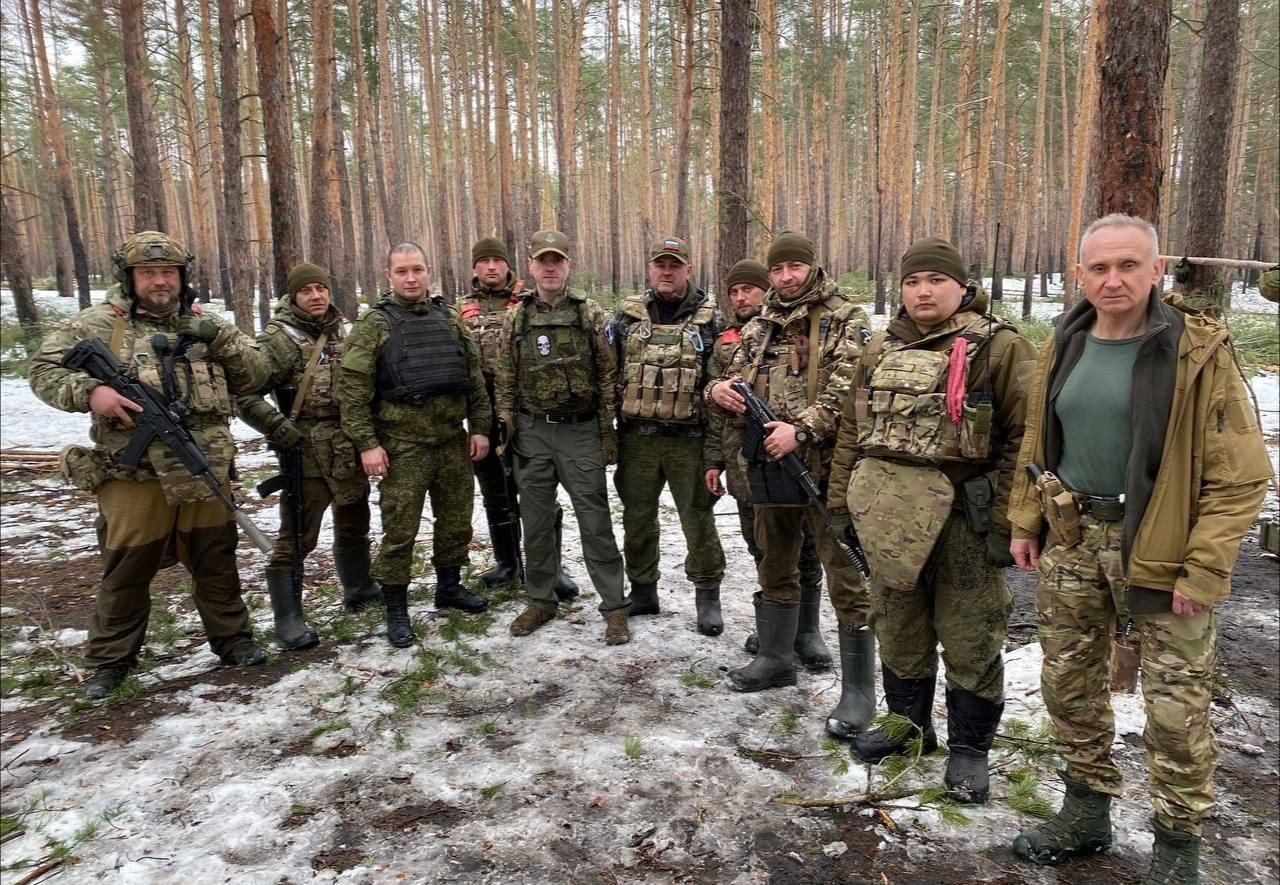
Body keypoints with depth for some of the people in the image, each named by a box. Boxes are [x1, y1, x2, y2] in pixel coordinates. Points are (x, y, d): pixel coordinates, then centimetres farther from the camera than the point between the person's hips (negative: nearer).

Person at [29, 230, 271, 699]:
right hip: (132, 474, -2)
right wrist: (88, 391, -17)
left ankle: (232, 637, 27)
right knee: (127, 569, 8)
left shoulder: (206, 324, 10)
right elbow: (44, 369, 2)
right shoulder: (98, 324, 3)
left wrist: (220, 339, -10)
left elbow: (255, 375, 7)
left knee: (216, 559, 12)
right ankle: (111, 660, 24)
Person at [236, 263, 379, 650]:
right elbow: (244, 394, -16)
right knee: (296, 536, -2)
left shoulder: (343, 331, 10)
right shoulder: (279, 338, -11)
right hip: (308, 452, -7)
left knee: (354, 523, 20)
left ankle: (358, 588, 39)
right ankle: (288, 618, 7)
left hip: (350, 448, 7)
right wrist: (280, 429, -17)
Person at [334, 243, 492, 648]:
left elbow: (474, 376, 11)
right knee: (400, 530, 1)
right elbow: (352, 389, -9)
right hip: (403, 447, -4)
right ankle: (396, 609, 15)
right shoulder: (374, 324, -4)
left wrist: (479, 427, 6)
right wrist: (367, 444, -13)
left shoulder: (450, 319, 9)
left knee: (456, 520, 15)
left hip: (453, 441, 5)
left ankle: (449, 587, 35)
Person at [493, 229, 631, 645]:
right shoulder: (515, 318, 5)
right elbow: (504, 379, 9)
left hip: (580, 429, -2)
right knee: (536, 520, 10)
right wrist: (505, 425, 2)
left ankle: (615, 607, 9)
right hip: (532, 432, 3)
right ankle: (541, 601, 25)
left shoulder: (590, 314, -1)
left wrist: (608, 432, -3)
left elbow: (608, 377, 0)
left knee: (595, 520, -1)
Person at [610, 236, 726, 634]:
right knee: (637, 518, 12)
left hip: (689, 439, -2)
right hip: (636, 437, 3)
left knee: (698, 518, 5)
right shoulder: (627, 315, 6)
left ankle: (707, 596, 20)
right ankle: (643, 591, 28)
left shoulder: (709, 318, 1)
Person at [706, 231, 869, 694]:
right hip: (769, 462, 6)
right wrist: (718, 390, -4)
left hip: (825, 464, -6)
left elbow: (847, 388, -14)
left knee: (845, 572, -1)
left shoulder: (845, 319, -2)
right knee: (775, 565, 16)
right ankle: (776, 657, 32)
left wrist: (802, 430, -24)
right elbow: (735, 379, 20)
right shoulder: (759, 327, 15)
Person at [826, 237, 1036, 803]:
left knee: (968, 637, 6)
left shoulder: (999, 348, -6)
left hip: (964, 518, -5)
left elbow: (1023, 438, -10)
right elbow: (852, 432, 14)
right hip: (890, 516, 5)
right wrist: (841, 502, 11)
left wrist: (1005, 520, -15)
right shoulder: (880, 351, 11)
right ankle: (907, 723, 38)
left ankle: (970, 746, 25)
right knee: (897, 627, 17)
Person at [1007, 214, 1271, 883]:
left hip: (1161, 550, -5)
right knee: (1068, 684, 15)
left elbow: (1240, 475, -12)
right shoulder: (1063, 348, 5)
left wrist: (1203, 571, -16)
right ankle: (1087, 812, 34)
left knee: (1176, 707, 4)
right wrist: (1025, 523, 10)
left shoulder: (1198, 352, -11)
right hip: (1072, 540, 5)